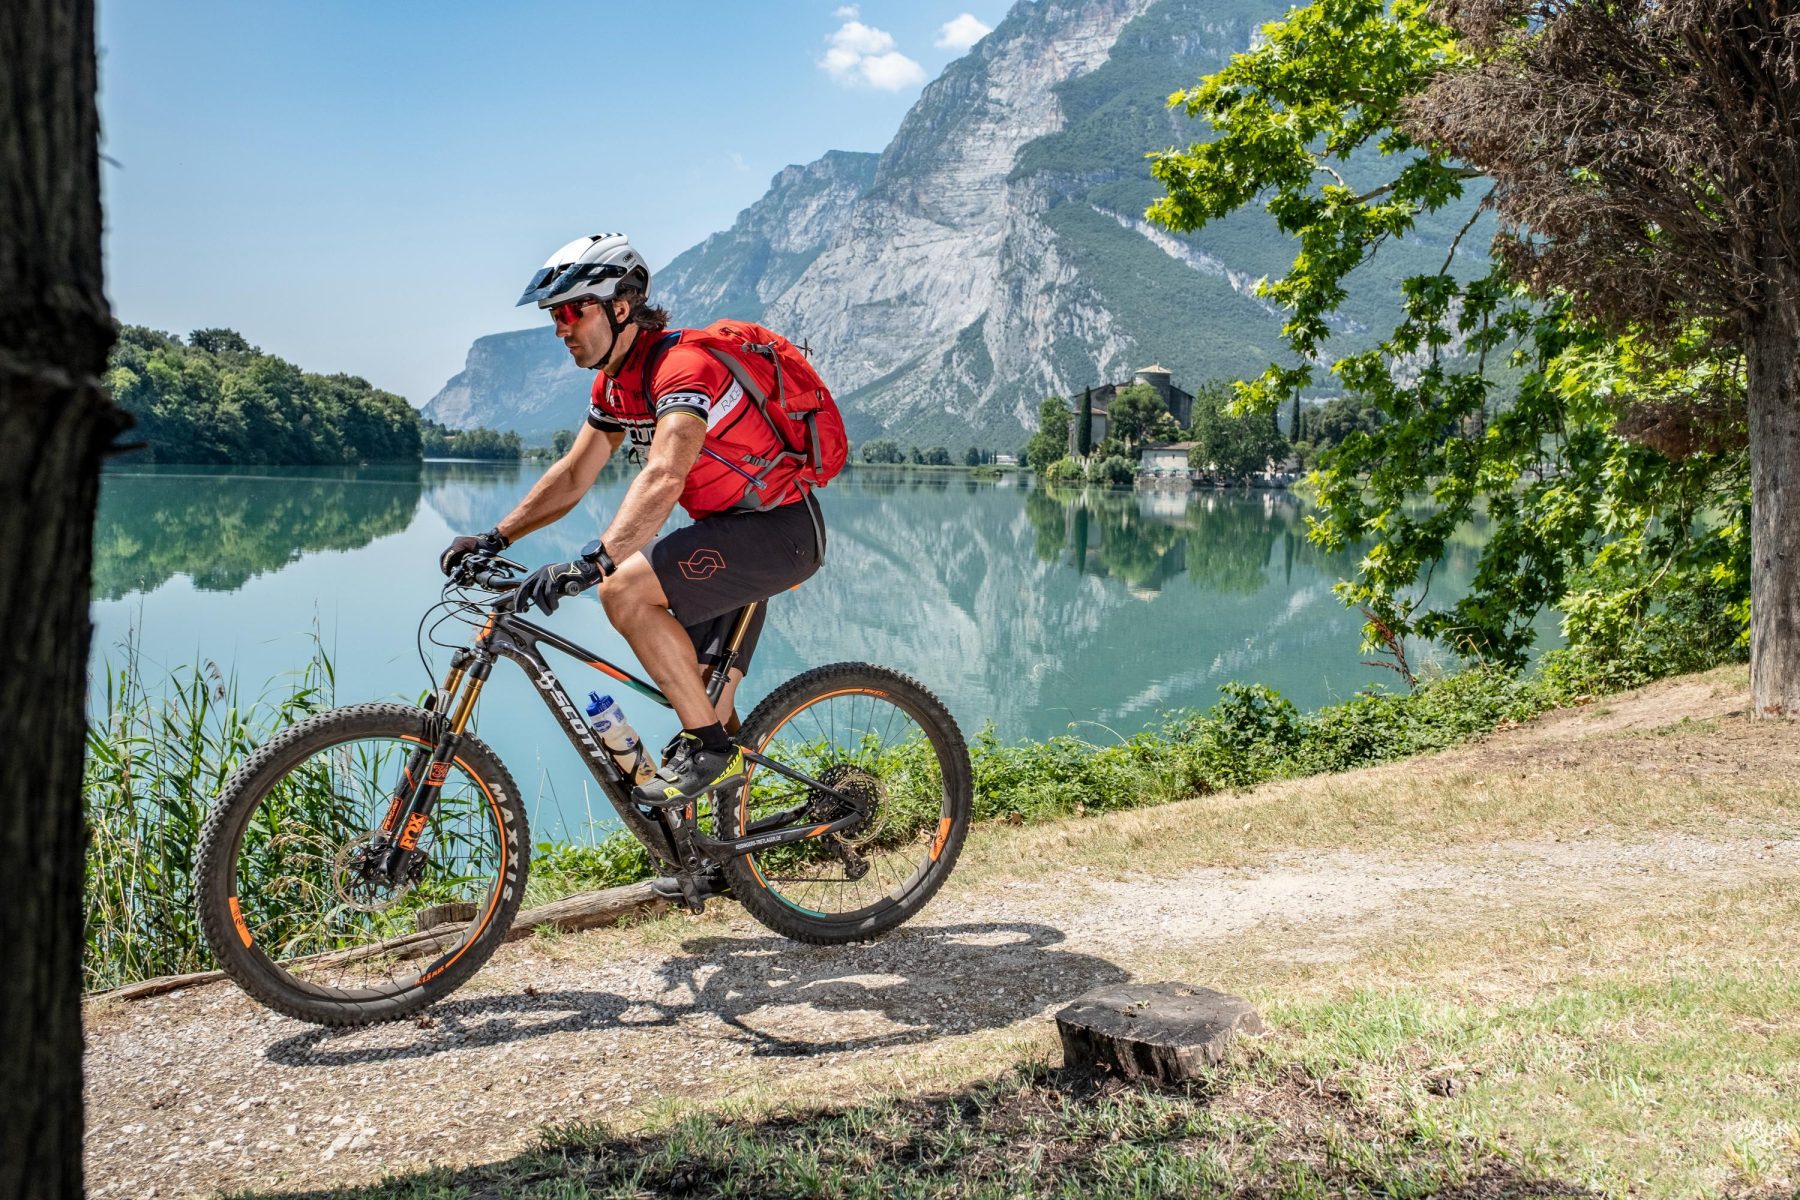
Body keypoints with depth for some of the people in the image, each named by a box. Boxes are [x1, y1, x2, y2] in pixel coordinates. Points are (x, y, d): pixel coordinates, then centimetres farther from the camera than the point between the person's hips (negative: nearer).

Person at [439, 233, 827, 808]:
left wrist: (591, 562, -47)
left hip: (777, 528, -10)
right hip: (731, 528, 10)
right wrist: (495, 537, 4)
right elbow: (572, 475, 14)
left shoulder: (683, 363, -23)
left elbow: (664, 477, -38)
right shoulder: (615, 383, 8)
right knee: (703, 701, 13)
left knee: (625, 590, -25)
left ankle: (709, 747, -14)